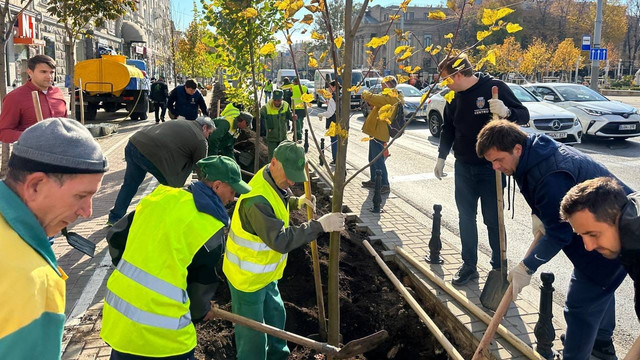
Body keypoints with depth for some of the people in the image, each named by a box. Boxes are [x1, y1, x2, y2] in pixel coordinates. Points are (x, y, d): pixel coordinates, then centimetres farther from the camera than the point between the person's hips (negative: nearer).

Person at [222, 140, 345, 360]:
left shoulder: (275, 182, -3)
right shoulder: (257, 198, -35)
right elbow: (281, 240, -39)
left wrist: (297, 202, 4)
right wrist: (320, 225, -39)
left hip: (265, 272, 10)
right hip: (247, 276, -10)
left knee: (275, 315, 27)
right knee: (252, 334, 6)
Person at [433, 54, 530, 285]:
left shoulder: (495, 87, -12)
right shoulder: (455, 97, 6)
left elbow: (524, 116, -12)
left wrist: (506, 112, -33)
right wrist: (442, 156, 11)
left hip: (491, 168, -5)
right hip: (463, 168, 6)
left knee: (493, 220, 3)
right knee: (465, 217, 10)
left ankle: (499, 267, 19)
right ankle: (469, 265, 22)